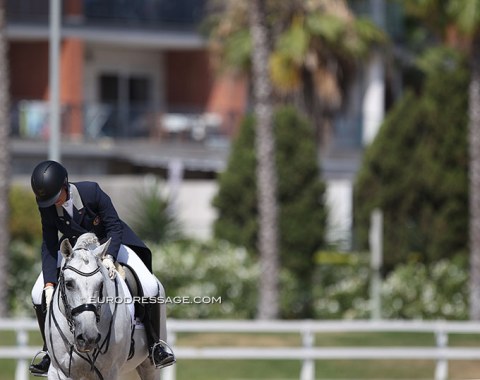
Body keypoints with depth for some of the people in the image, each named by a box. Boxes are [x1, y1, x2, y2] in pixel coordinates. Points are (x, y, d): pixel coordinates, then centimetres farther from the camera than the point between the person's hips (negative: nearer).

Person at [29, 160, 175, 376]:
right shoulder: (46, 204, -21)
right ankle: (50, 350, 6)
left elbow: (114, 227, -26)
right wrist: (49, 284, -27)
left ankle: (155, 344, -2)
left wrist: (109, 257, -43)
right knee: (39, 294, -11)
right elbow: (49, 245, -18)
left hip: (109, 243, -3)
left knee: (151, 288, -21)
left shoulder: (91, 192, -31)